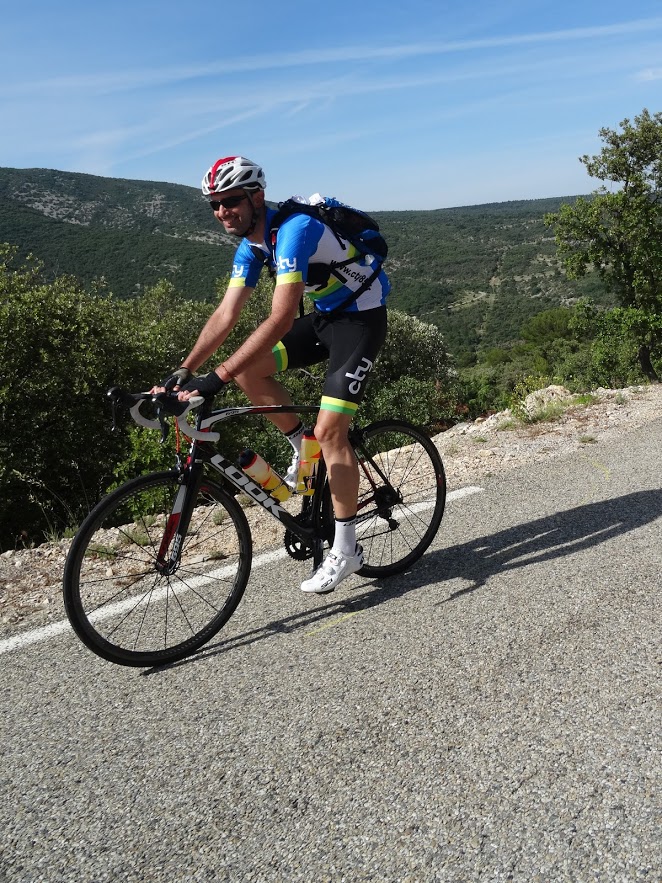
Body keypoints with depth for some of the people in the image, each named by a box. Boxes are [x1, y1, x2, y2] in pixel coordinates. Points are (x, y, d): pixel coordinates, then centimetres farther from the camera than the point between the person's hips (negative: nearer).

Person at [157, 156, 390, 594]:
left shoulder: (293, 230, -27)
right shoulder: (251, 244, 0)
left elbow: (281, 319, -38)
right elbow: (226, 315, -3)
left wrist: (216, 378, -41)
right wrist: (183, 371, -13)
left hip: (362, 317, -8)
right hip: (324, 316, 8)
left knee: (329, 430, -15)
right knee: (249, 369, -7)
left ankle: (346, 549, -2)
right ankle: (305, 451, 12)